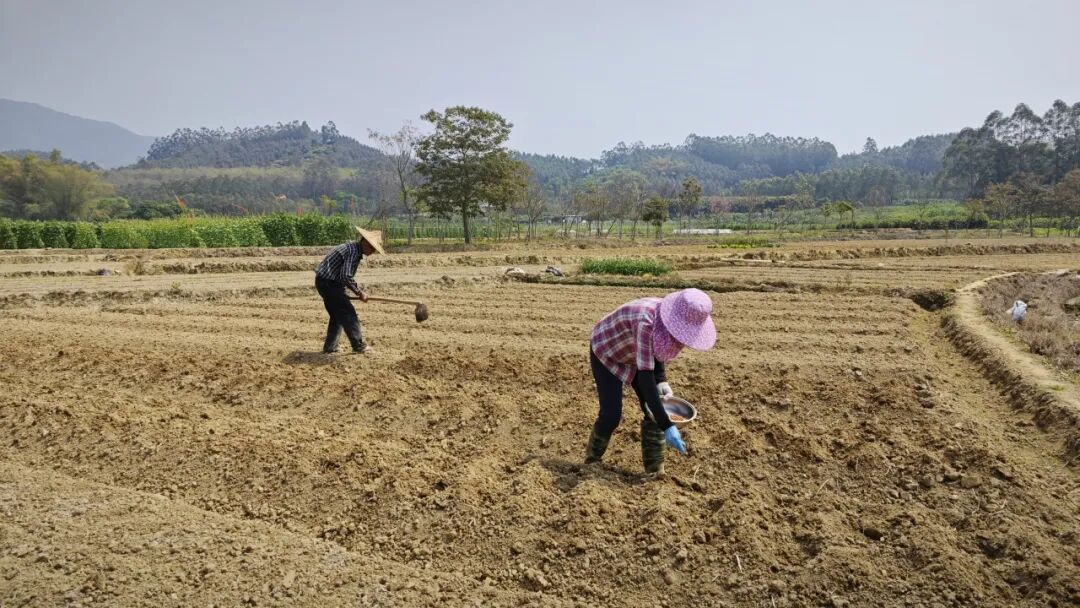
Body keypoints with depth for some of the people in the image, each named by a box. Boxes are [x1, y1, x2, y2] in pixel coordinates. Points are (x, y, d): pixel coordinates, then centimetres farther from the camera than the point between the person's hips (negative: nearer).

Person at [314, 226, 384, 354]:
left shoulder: (352, 247, 13)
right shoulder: (353, 252, -18)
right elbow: (346, 276, -26)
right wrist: (359, 293, -16)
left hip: (323, 282, 10)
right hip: (329, 283, -10)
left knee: (337, 315, 16)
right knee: (348, 313, -5)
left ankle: (330, 347, 20)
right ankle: (359, 346, 0)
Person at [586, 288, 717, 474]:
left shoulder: (670, 316, -20)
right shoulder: (646, 322, -43)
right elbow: (645, 377, -45)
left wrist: (662, 381, -14)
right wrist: (667, 426, -46)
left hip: (634, 353, 7)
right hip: (606, 353, -7)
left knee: (655, 410, -2)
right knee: (611, 415, -11)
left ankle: (655, 470, 11)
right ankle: (591, 462, 15)